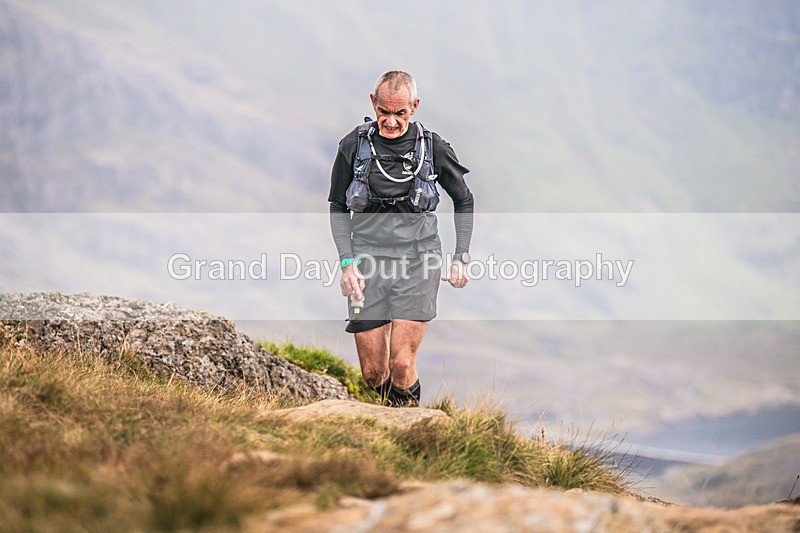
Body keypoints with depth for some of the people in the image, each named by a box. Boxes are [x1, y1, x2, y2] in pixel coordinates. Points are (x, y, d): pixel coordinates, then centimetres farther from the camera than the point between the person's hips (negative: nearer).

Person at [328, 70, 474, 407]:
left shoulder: (433, 147, 0)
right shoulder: (354, 145, -1)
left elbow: (464, 202, 14)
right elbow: (338, 207, 9)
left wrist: (461, 258, 7)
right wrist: (347, 262, -2)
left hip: (418, 262, -1)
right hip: (368, 258, 1)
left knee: (402, 363, -14)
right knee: (373, 372, 0)